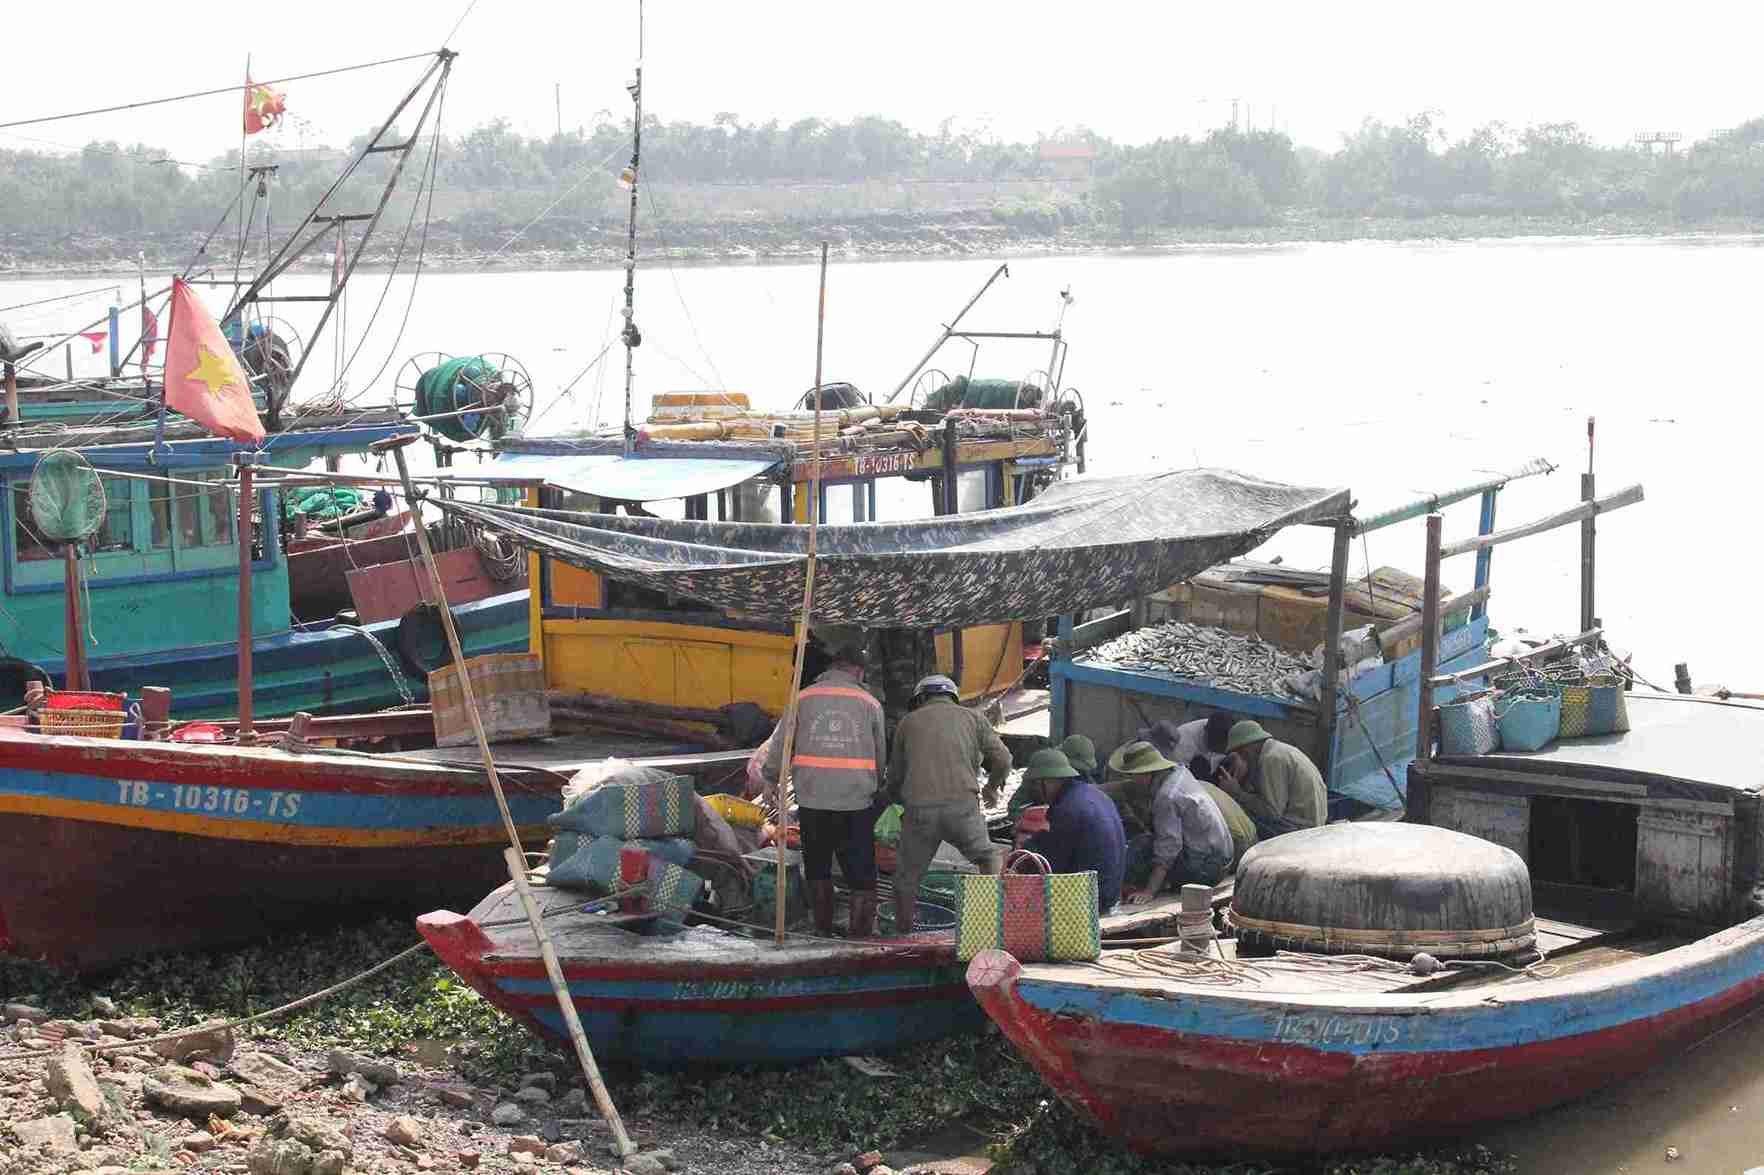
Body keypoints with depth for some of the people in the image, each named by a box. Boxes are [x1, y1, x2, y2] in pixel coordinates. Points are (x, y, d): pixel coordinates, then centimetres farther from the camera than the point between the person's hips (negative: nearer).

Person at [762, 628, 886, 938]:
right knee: (861, 875, 6)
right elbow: (880, 757, 10)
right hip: (857, 802, -1)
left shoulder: (804, 698, 1)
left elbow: (779, 746, 5)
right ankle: (861, 935, 2)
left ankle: (823, 927, 22)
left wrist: (771, 781, 20)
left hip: (813, 800, 1)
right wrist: (876, 787, 28)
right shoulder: (869, 703, 3)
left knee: (818, 869, 18)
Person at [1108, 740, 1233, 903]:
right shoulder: (1180, 771, 5)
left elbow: (1168, 848, -26)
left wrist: (1149, 892, -27)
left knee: (1141, 846, -13)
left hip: (1203, 869, -10)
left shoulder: (1166, 797, -21)